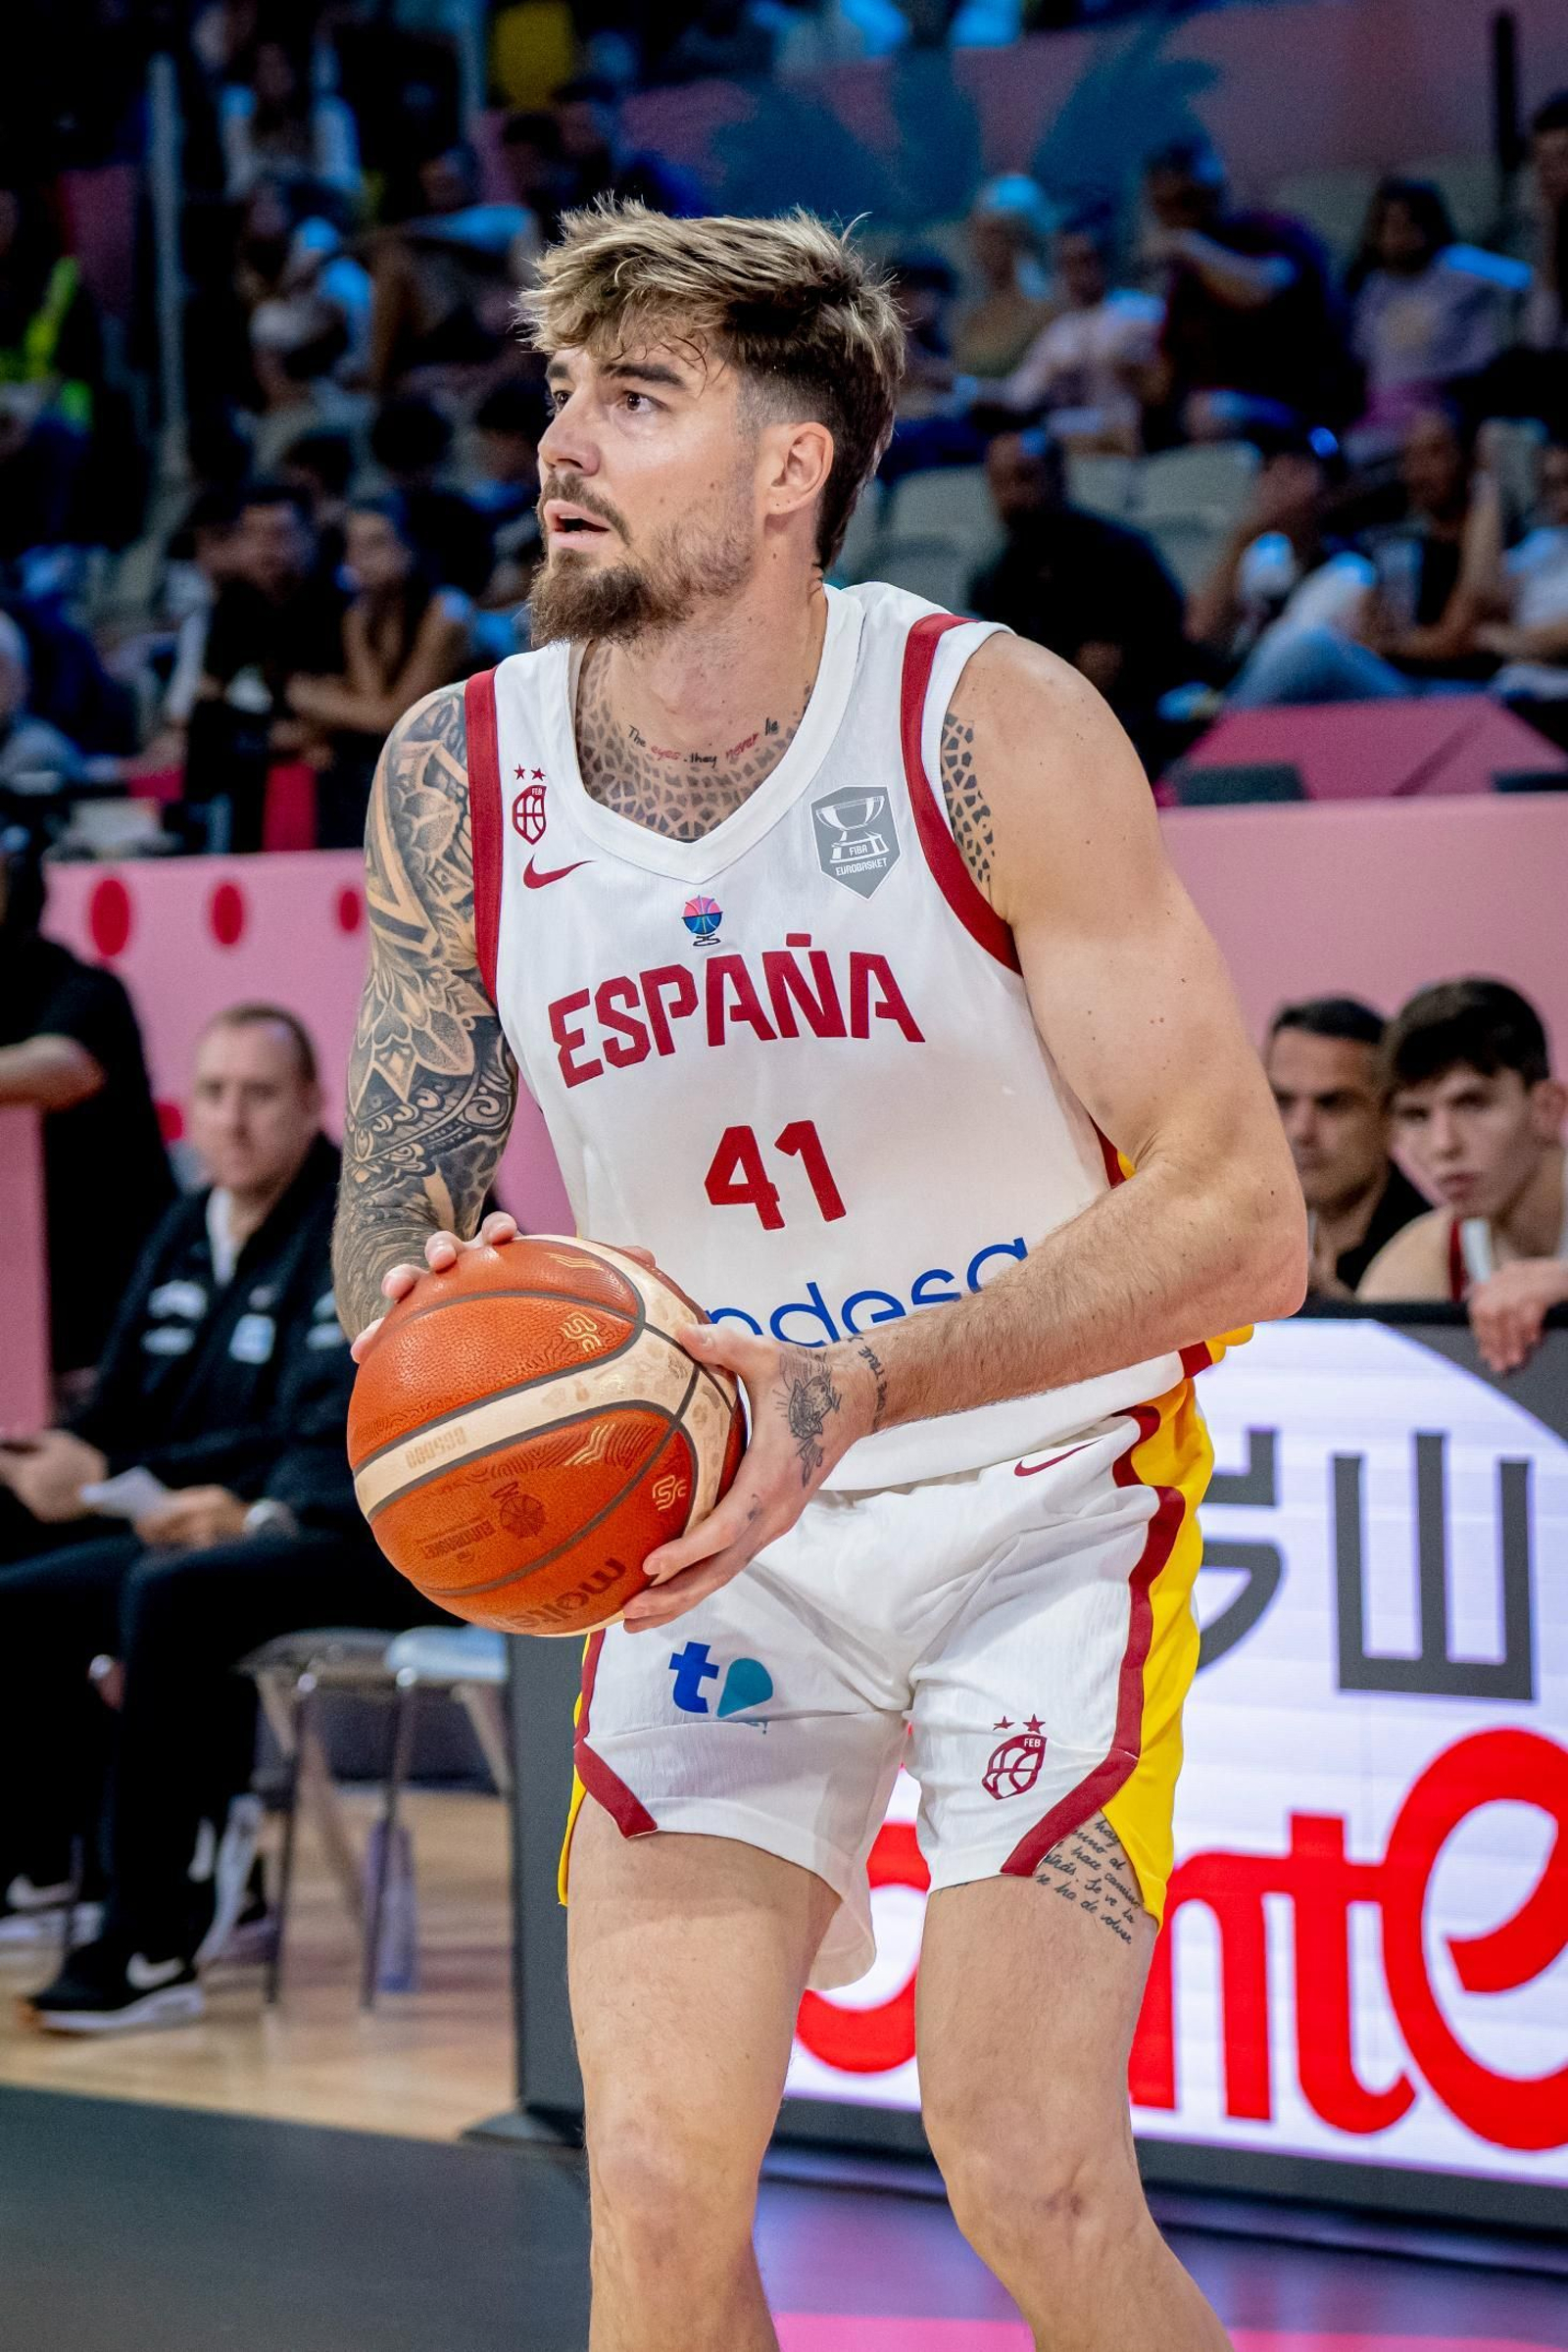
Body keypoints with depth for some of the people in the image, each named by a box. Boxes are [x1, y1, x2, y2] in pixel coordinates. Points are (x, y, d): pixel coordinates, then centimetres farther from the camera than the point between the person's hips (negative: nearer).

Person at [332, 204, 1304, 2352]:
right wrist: (429, 1314, -22)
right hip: (715, 1524, 3)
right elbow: (394, 1205, 4)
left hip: (1044, 1483, -3)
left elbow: (1240, 1215, -20)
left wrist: (852, 1393, -32)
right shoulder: (455, 780, -7)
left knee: (1032, 2179, -15)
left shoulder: (993, 729, -18)